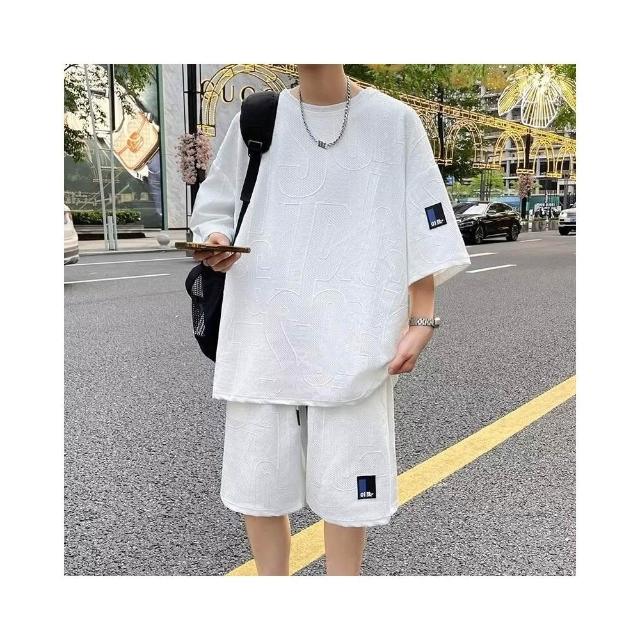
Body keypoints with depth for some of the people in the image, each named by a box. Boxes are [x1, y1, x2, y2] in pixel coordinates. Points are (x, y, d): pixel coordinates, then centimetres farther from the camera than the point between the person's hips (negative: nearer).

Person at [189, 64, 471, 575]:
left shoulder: (394, 121, 3)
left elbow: (422, 231, 2)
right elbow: (215, 205, 15)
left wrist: (421, 321, -3)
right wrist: (216, 241, -7)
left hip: (352, 343, -2)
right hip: (262, 336, 3)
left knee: (345, 487, 6)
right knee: (257, 481, 10)